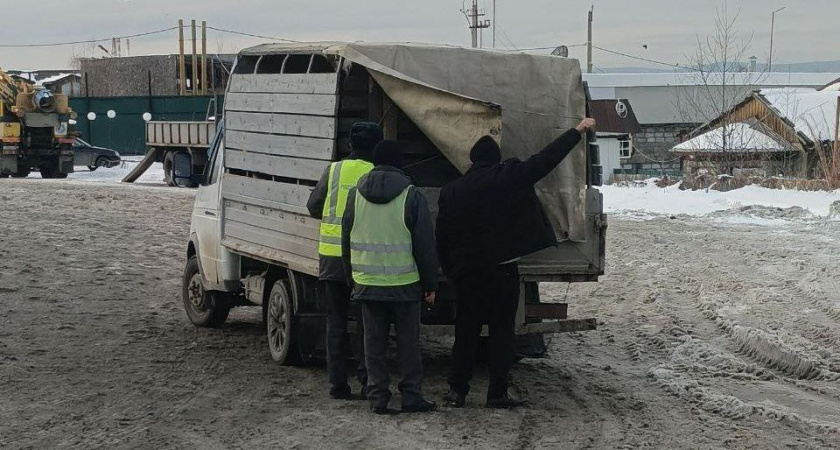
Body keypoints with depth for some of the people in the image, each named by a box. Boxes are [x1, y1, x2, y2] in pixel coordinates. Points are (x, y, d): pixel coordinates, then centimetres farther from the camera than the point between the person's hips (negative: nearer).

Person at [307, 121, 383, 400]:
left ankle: (338, 382, 8)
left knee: (336, 321, 10)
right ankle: (368, 380, 7)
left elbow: (313, 207, 8)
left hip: (332, 256, 2)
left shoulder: (335, 170, 0)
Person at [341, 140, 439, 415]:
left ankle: (378, 397, 8)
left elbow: (346, 241, 11)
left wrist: (352, 278, 20)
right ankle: (412, 396, 9)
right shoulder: (411, 196, -6)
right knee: (408, 340, 6)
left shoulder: (356, 195, 5)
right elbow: (425, 245, -4)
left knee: (374, 340, 8)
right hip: (405, 284, -2)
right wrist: (430, 283, 3)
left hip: (367, 284, 3)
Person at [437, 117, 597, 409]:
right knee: (502, 331, 3)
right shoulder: (507, 178, -8)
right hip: (501, 272, -4)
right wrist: (577, 132, 1)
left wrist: (450, 273, 15)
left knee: (466, 332, 11)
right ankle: (497, 393, 5)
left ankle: (457, 391, 11)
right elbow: (544, 160, -7)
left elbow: (442, 239, 7)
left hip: (466, 273, 4)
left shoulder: (450, 191, 5)